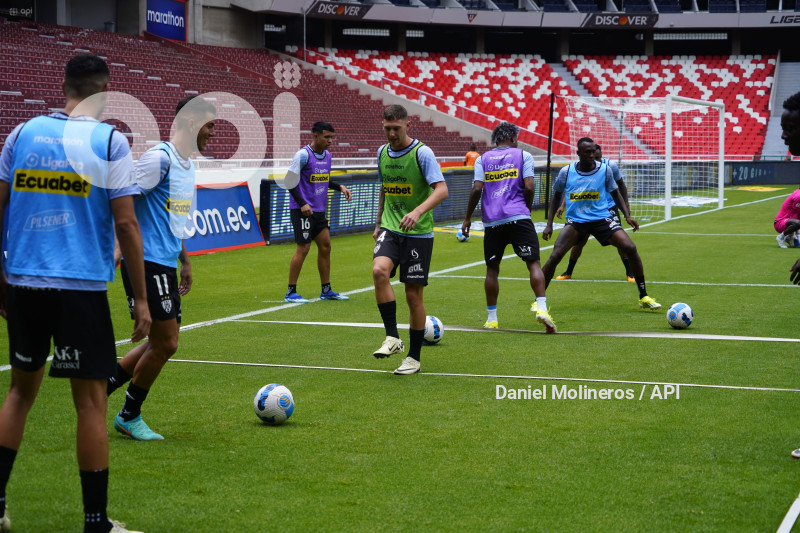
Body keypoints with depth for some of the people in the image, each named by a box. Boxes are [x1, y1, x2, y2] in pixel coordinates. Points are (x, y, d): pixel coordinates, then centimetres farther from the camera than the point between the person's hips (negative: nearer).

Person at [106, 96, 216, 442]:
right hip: (147, 264, -10)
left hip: (165, 266, 10)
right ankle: (129, 417, 11)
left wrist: (185, 261, 27)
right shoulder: (159, 158, -14)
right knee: (164, 343, -5)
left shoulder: (187, 164, 16)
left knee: (163, 344, 11)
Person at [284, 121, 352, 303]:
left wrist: (340, 187, 8)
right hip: (302, 209, -8)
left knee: (325, 246, 9)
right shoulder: (303, 155, -13)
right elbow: (290, 181, -15)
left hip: (319, 210, 8)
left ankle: (326, 290, 18)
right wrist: (302, 203, -22)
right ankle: (291, 292, -1)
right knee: (303, 248, -8)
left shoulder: (327, 155, 11)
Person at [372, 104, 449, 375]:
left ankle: (414, 358, 14)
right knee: (379, 270, -24)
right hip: (390, 229, 4)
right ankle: (392, 338, -15)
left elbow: (441, 190, -21)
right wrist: (379, 223, 23)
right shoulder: (382, 152, 9)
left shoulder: (422, 153, -11)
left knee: (414, 294, 0)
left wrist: (417, 211, -36)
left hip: (418, 233, -4)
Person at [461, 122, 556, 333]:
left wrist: (468, 217, 9)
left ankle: (491, 318, 12)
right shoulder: (523, 155, 7)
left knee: (492, 268, 11)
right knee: (533, 262, -2)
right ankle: (541, 307, -19)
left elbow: (477, 189, 1)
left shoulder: (482, 159, 12)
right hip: (519, 217, -2)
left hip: (492, 221, 2)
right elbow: (528, 187, -4)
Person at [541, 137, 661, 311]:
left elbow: (615, 193, 11)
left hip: (602, 218, 1)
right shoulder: (566, 172, -3)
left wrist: (627, 216, -2)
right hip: (575, 220, 0)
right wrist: (549, 223, 7)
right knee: (555, 256, -19)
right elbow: (556, 195, 12)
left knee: (630, 248, -16)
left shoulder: (604, 169, -3)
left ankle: (643, 297, -3)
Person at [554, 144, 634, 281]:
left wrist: (626, 203, 3)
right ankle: (568, 272, 17)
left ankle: (629, 273, 0)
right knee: (579, 241, 0)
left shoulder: (610, 165, -10)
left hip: (609, 208, -1)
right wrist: (563, 205, -23)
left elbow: (620, 184, 6)